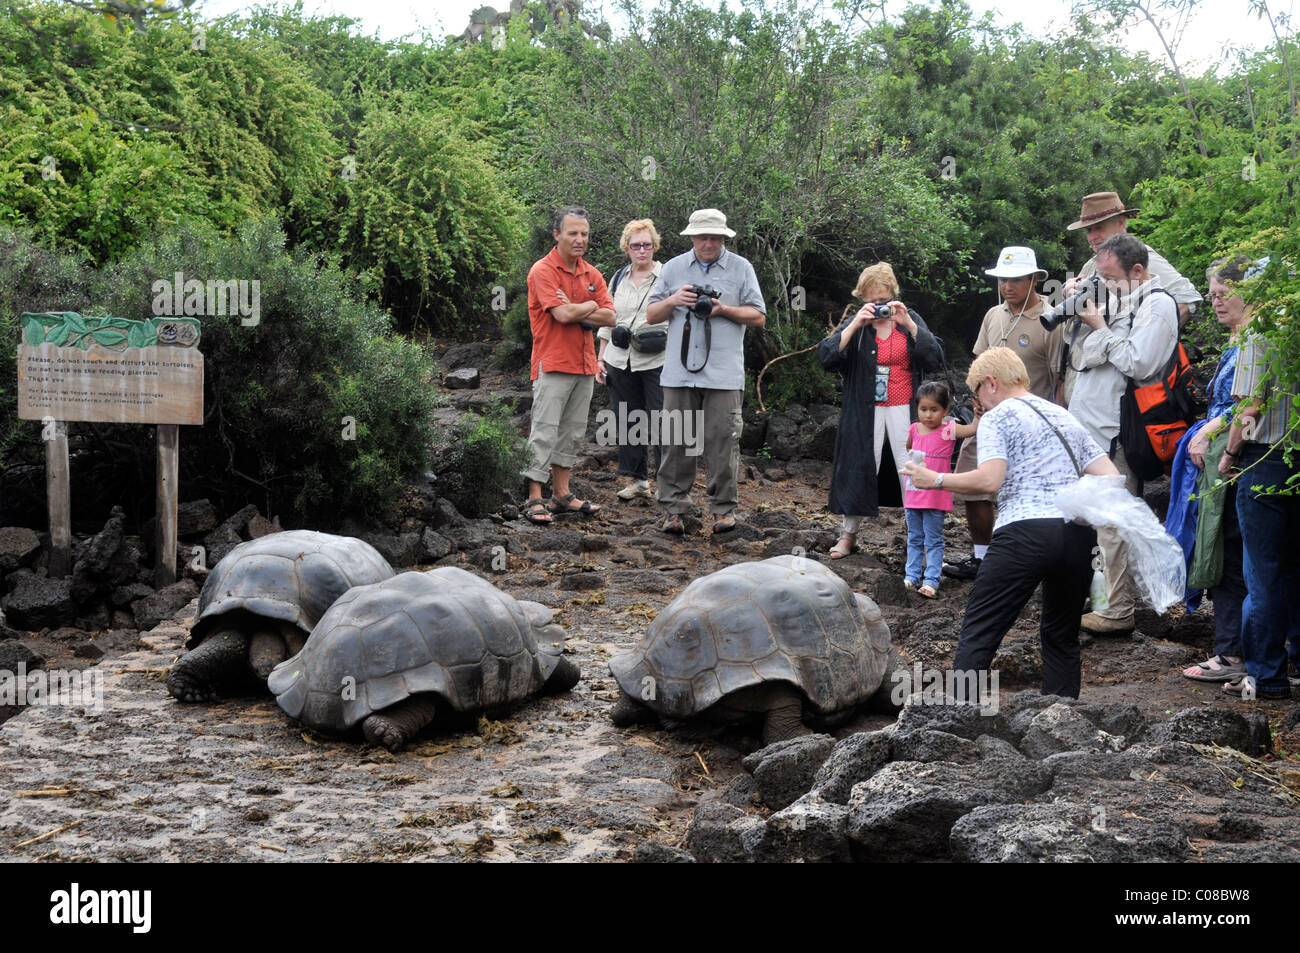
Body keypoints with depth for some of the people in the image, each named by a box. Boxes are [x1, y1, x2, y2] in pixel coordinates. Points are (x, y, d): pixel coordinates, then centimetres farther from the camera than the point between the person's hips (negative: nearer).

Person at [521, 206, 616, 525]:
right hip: (553, 364, -7)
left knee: (571, 432, 11)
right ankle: (534, 499, -6)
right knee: (545, 431, -8)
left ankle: (562, 494, 18)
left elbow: (609, 316, 4)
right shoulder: (543, 271, -9)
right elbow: (563, 314, -20)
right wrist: (590, 306, -2)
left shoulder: (591, 274, 13)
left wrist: (575, 312, -10)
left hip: (584, 364, 7)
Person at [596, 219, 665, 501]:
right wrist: (600, 358, 14)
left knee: (660, 423, -6)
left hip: (656, 361, -5)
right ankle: (638, 480, 18)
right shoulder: (618, 278, 15)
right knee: (627, 422, 9)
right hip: (620, 360, 5)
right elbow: (607, 320, 19)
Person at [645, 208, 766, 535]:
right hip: (679, 370, 2)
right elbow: (651, 315, 13)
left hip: (723, 373, -2)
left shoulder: (741, 268, 8)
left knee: (722, 440, -3)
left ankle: (723, 508, 6)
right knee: (675, 440, 0)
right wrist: (673, 301, -7)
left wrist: (724, 309, -8)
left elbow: (758, 316, 6)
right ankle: (674, 509, 6)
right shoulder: (673, 267, 13)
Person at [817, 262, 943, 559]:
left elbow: (936, 359, -7)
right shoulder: (855, 322, 3)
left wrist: (909, 324, -16)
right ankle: (848, 533, 17)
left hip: (904, 409, 0)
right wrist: (856, 325, -19)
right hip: (865, 411, 0)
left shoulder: (911, 319, 5)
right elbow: (826, 356, -12)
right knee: (859, 468, 3)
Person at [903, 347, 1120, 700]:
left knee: (978, 631, -4)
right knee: (1062, 636, 17)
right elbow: (1112, 480, 17)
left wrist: (936, 480, 2)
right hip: (1079, 534, 6)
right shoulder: (1066, 418, 26)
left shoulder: (997, 418, 6)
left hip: (1024, 530, -6)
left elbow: (990, 480, -9)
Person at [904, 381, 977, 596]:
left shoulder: (948, 430, -11)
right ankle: (912, 576, 24)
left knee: (934, 541, 2)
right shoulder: (915, 429, 4)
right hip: (913, 495, 5)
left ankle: (931, 581, 5)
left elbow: (973, 429, -28)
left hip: (935, 496, -5)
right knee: (914, 539, 15)